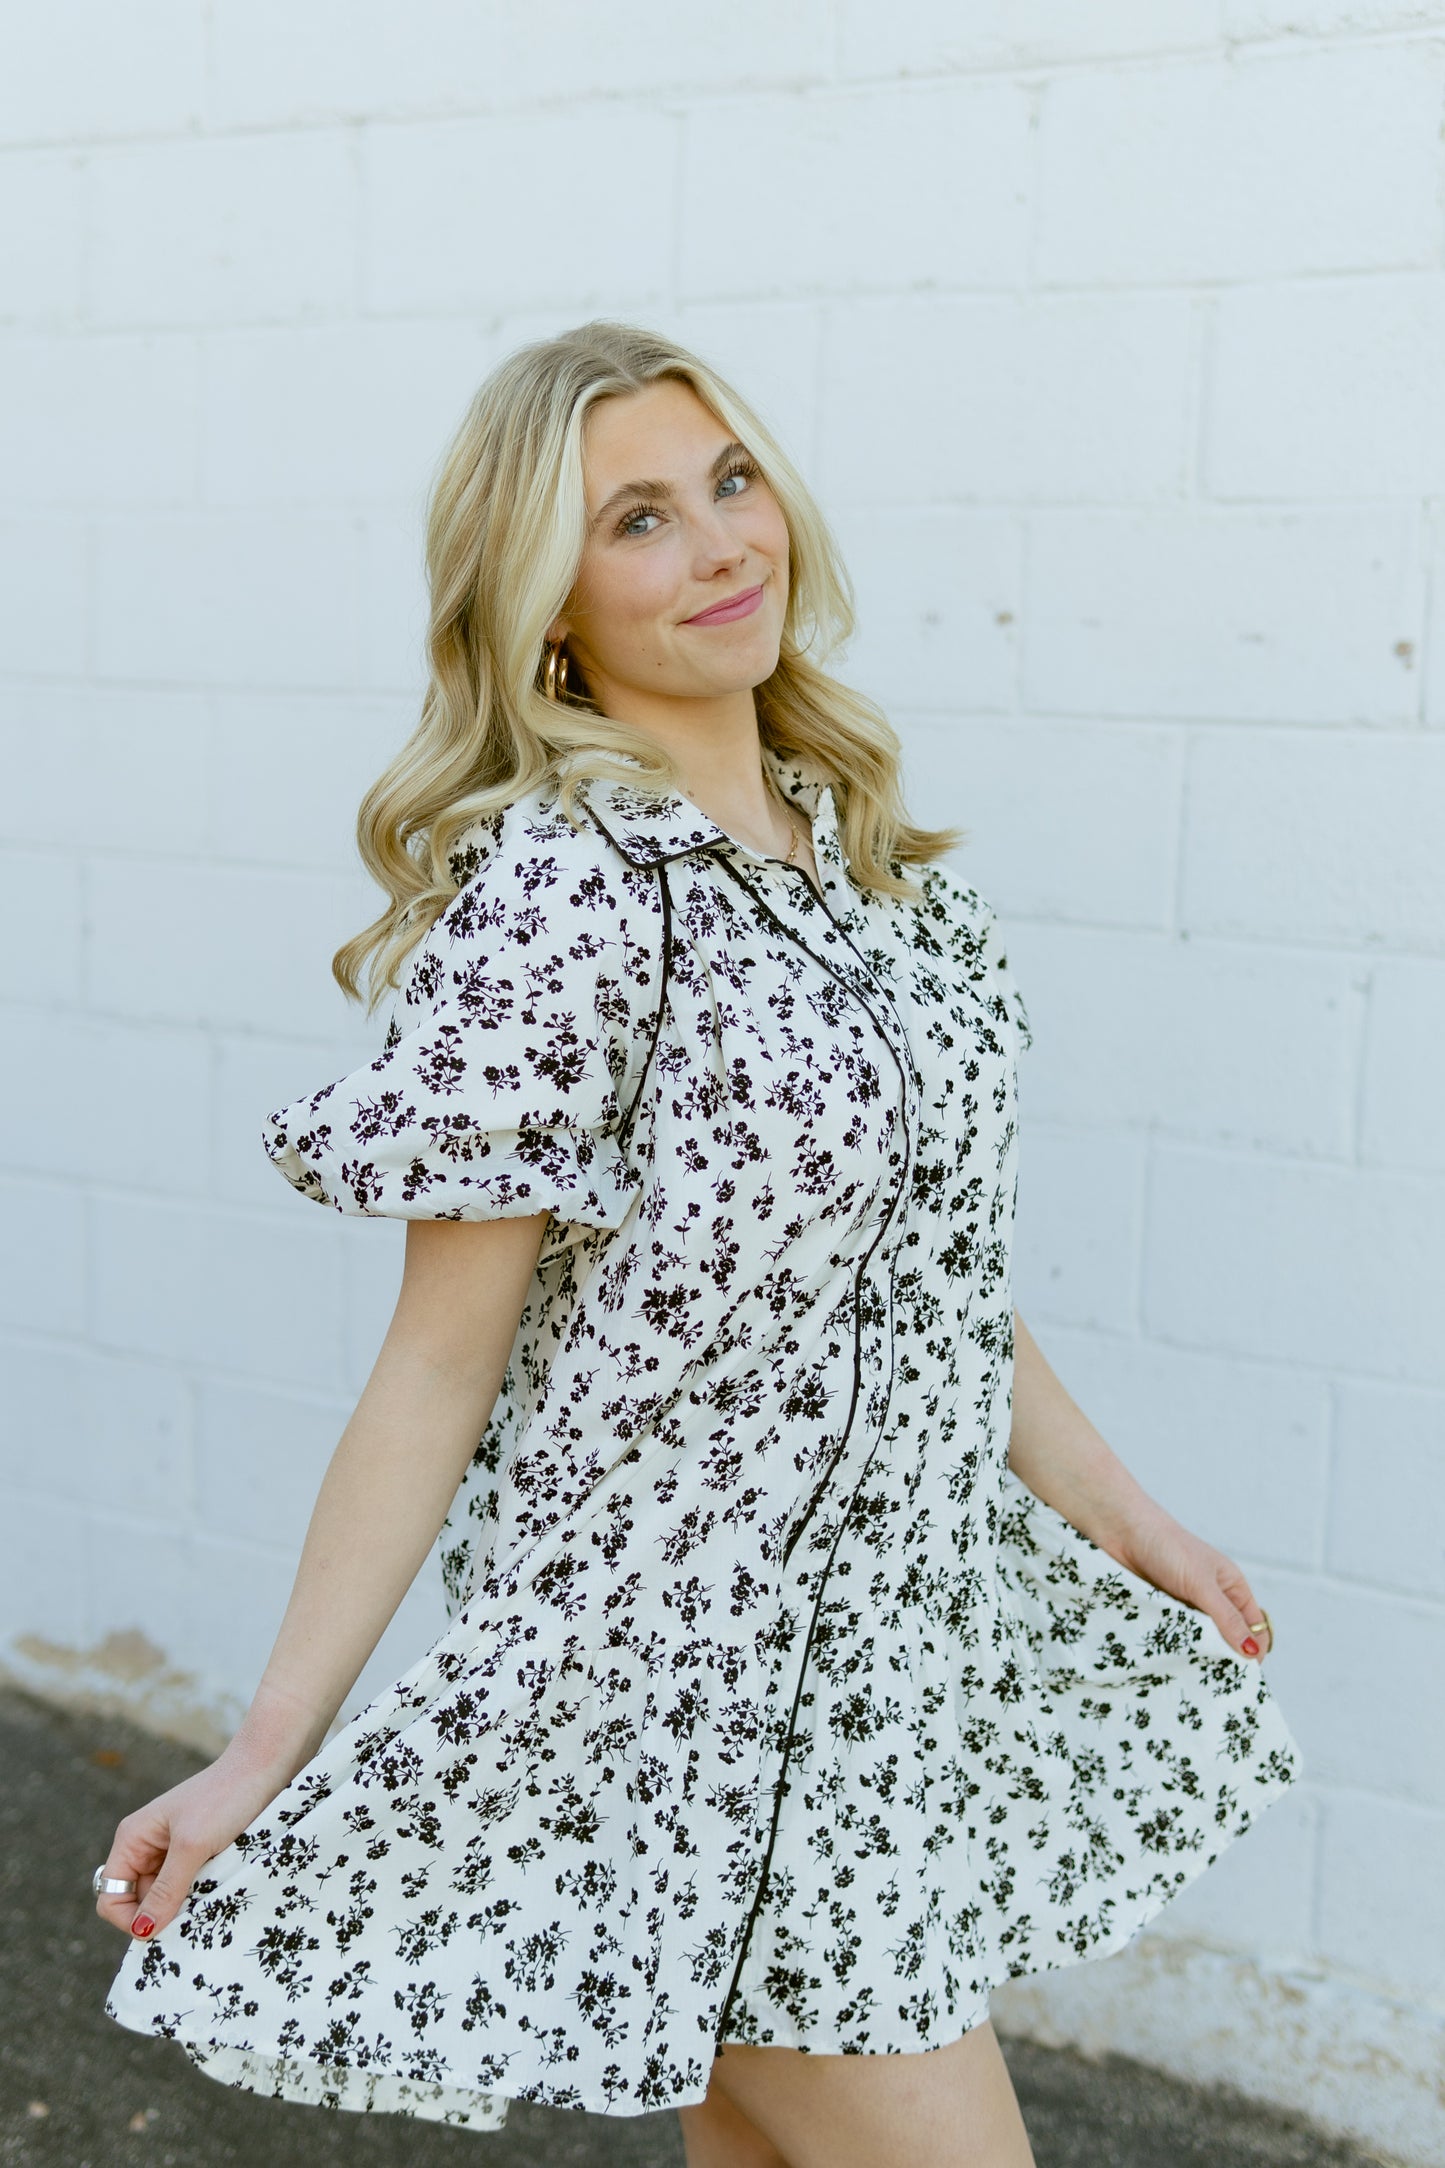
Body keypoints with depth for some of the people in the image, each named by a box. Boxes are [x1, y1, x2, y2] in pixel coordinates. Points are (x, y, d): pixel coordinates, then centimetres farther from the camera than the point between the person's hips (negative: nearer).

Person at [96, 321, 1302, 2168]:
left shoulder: (843, 829, 6)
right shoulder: (553, 883, -18)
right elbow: (444, 1354, -15)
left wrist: (1112, 1509, 18)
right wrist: (265, 1754, -14)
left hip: (899, 1630, 7)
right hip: (685, 1653, -7)